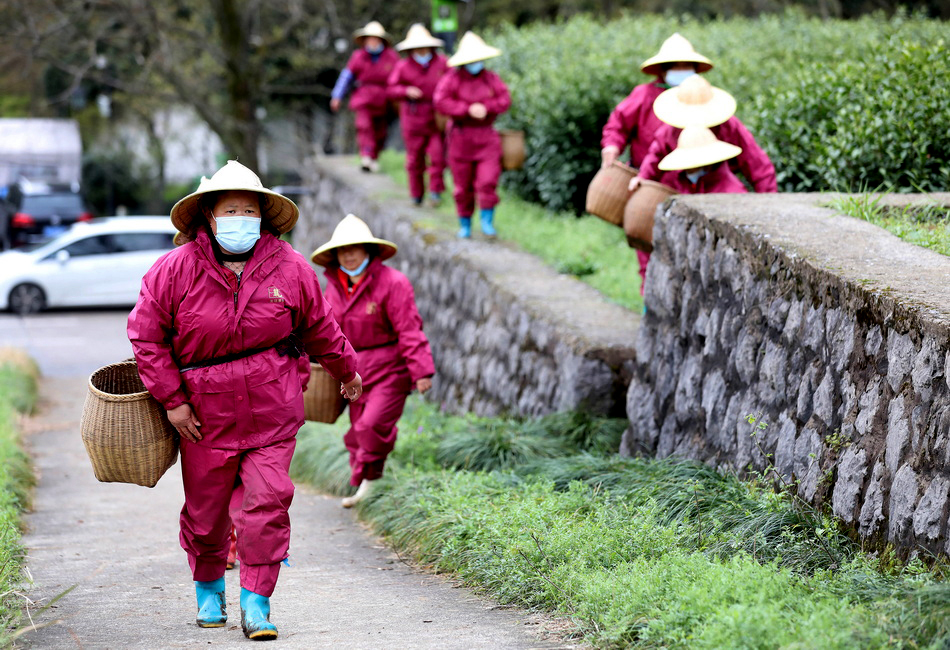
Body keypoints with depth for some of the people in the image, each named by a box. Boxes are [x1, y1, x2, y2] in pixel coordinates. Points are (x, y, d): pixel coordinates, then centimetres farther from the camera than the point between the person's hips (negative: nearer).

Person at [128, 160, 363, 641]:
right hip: (204, 413, 0)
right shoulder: (176, 269, -7)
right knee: (206, 508, 9)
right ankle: (208, 589, 34)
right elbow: (146, 335, -2)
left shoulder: (289, 268, -2)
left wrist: (346, 370, 26)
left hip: (271, 411, 0)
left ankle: (256, 603, -1)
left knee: (266, 504, -9)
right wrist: (172, 399, -5)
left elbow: (319, 327, 13)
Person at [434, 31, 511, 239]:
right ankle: (465, 224, 17)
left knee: (488, 181, -11)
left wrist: (486, 108, -17)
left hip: (487, 135, 1)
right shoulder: (452, 78, -2)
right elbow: (441, 102, -14)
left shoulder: (491, 78, 8)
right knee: (463, 184, 3)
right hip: (461, 135, -1)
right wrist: (468, 109, -19)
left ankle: (487, 221, 0)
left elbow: (505, 100, -1)